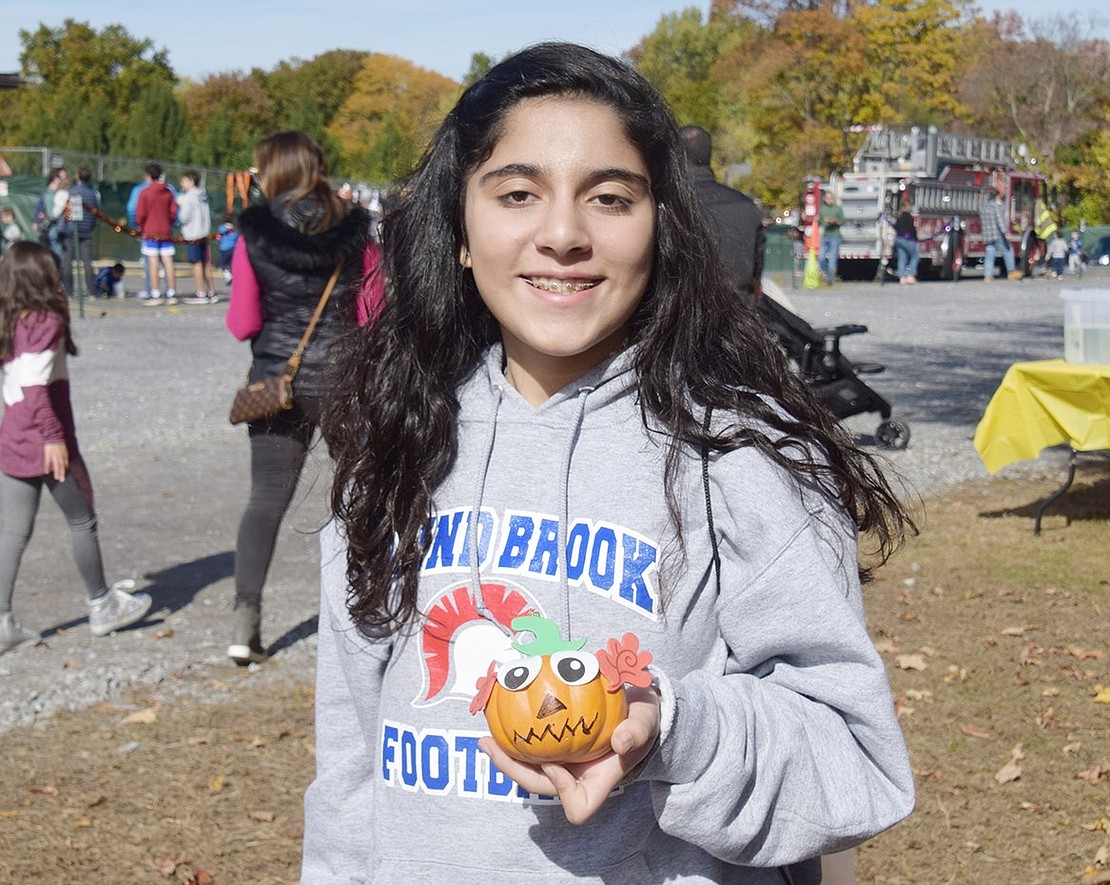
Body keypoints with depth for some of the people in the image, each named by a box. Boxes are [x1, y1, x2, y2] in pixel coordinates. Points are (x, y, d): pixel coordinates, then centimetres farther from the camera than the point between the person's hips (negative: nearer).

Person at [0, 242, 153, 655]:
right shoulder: (47, 322, -13)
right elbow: (35, 384, -21)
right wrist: (54, 438, -21)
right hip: (47, 443, -7)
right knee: (82, 522, 10)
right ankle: (101, 605, 23)